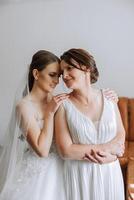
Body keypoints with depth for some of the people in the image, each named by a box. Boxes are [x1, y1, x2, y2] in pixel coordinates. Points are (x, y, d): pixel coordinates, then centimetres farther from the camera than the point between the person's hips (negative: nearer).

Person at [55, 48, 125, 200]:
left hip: (109, 173, 3)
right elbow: (66, 151, -17)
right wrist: (110, 148, -14)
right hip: (78, 175, -2)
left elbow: (121, 136, 2)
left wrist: (106, 154, -17)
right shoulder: (63, 105, -13)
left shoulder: (109, 97, -4)